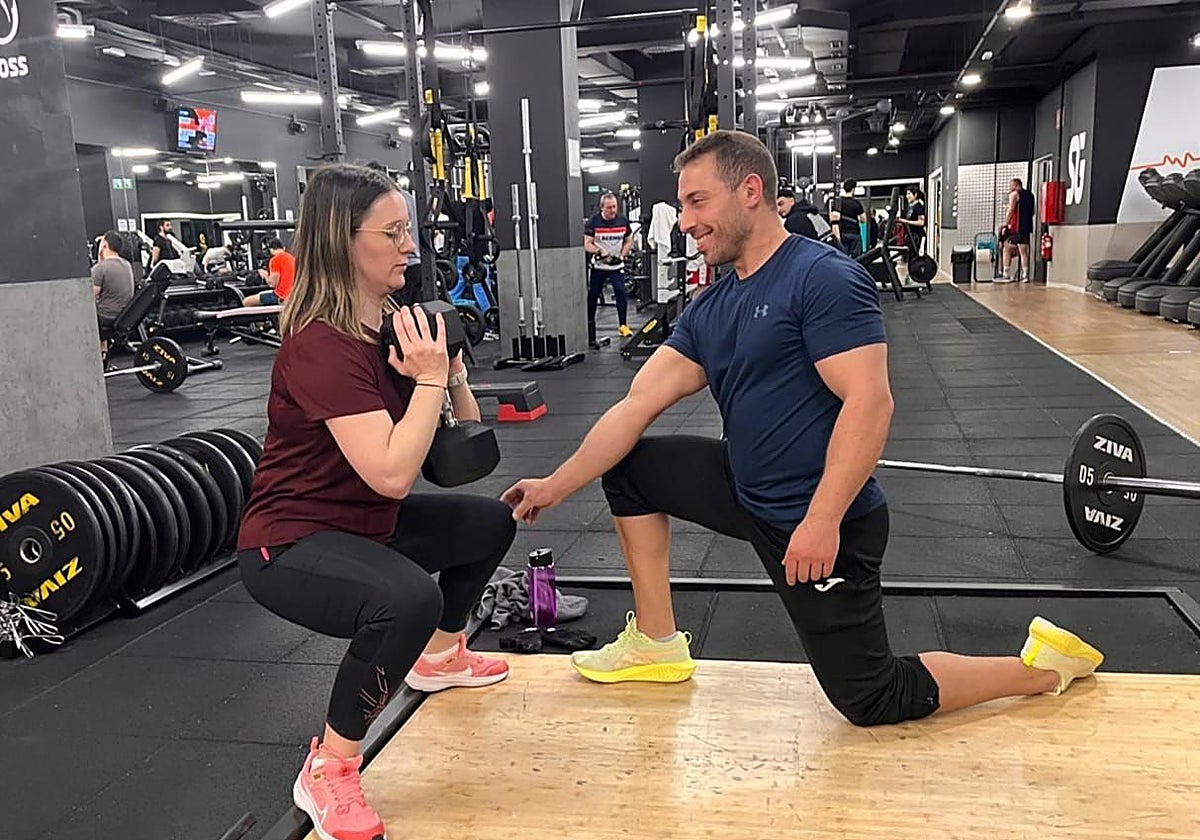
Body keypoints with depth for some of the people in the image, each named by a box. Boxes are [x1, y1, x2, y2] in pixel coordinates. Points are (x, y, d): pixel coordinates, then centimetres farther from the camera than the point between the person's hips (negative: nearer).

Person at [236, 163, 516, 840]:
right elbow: (392, 472, -34)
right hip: (290, 544, -10)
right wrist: (429, 378, -25)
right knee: (408, 598, -38)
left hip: (365, 524, 10)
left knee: (491, 522, 22)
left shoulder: (391, 326, 1)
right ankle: (329, 772, -13)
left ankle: (440, 657, 43)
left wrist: (450, 367, -9)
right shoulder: (322, 345, -26)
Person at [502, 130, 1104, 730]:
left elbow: (870, 402, -25)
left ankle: (1041, 665, 21)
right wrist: (555, 487, 0)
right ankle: (657, 645, 16)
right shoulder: (709, 311, 6)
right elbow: (638, 405, 3)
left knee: (873, 701, 1)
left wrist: (822, 522, -29)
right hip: (746, 492, 8)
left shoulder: (823, 277, -17)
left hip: (820, 522, -8)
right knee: (630, 466, 9)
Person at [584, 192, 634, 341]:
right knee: (593, 294, 9)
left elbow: (629, 241, 9)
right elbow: (586, 244, -10)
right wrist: (601, 254, -23)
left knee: (621, 292, -13)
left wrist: (622, 256, -6)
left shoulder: (623, 220, -1)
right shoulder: (593, 222, -9)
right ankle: (589, 323, 28)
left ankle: (623, 325, -6)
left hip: (617, 266, 1)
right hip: (598, 265, 0)